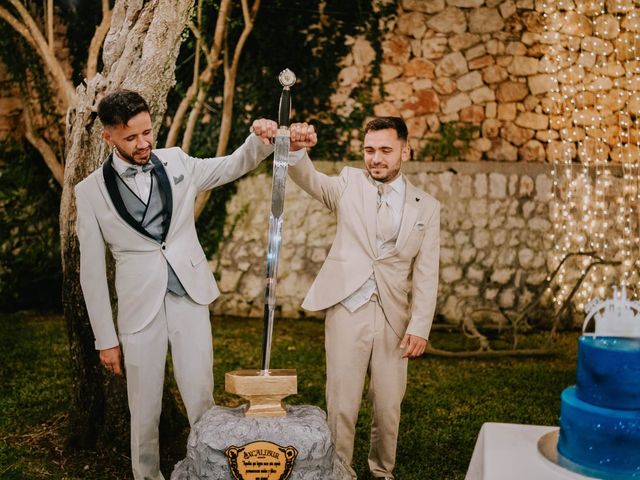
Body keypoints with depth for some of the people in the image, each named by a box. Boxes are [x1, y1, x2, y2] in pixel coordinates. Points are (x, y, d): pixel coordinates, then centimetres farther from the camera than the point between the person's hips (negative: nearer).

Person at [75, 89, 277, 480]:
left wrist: (260, 140, -10)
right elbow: (92, 270, 0)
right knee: (145, 408, 9)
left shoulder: (176, 163, 3)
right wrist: (106, 339, 1)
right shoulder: (91, 191, -3)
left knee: (201, 398, 3)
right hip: (140, 309, -1)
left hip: (190, 297, 1)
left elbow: (234, 166, 14)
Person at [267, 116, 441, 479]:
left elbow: (426, 274, 2)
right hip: (347, 309, -1)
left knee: (389, 406, 8)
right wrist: (298, 149, -33)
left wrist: (419, 327, -6)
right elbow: (308, 178, -11)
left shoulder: (426, 206, 6)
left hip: (393, 316, 1)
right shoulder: (350, 183, 6)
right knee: (342, 404, 1)